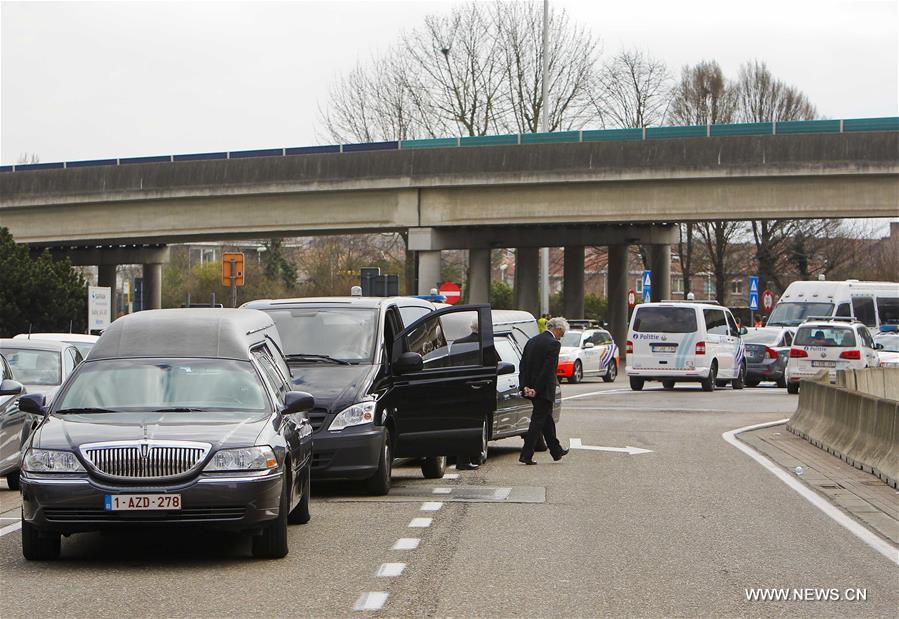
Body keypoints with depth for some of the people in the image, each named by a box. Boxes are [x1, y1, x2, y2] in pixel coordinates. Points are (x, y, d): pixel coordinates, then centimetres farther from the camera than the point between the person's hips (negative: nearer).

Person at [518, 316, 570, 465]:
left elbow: (523, 365, 5)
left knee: (547, 419, 19)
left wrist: (524, 386, -2)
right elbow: (548, 369, -20)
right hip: (544, 390, -8)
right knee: (538, 421, -3)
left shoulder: (532, 341, 10)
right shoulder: (553, 344, -14)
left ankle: (556, 451, 31)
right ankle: (526, 455, -4)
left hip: (531, 389, 8)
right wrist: (536, 389, -17)